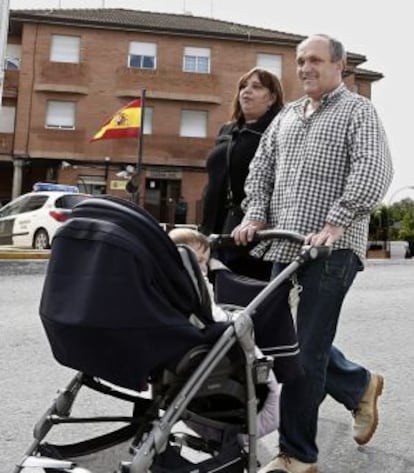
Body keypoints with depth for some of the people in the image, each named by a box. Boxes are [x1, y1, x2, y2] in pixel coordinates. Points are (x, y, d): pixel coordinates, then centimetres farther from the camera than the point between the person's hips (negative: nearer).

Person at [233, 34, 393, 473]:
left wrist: (336, 223, -24)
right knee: (290, 339, 11)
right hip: (285, 246, 7)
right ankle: (360, 384, 36)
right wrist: (255, 214, 2)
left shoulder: (357, 111, 2)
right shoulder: (286, 116, 21)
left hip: (332, 249, -7)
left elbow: (374, 171, -12)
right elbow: (260, 168, 19)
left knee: (306, 349, -5)